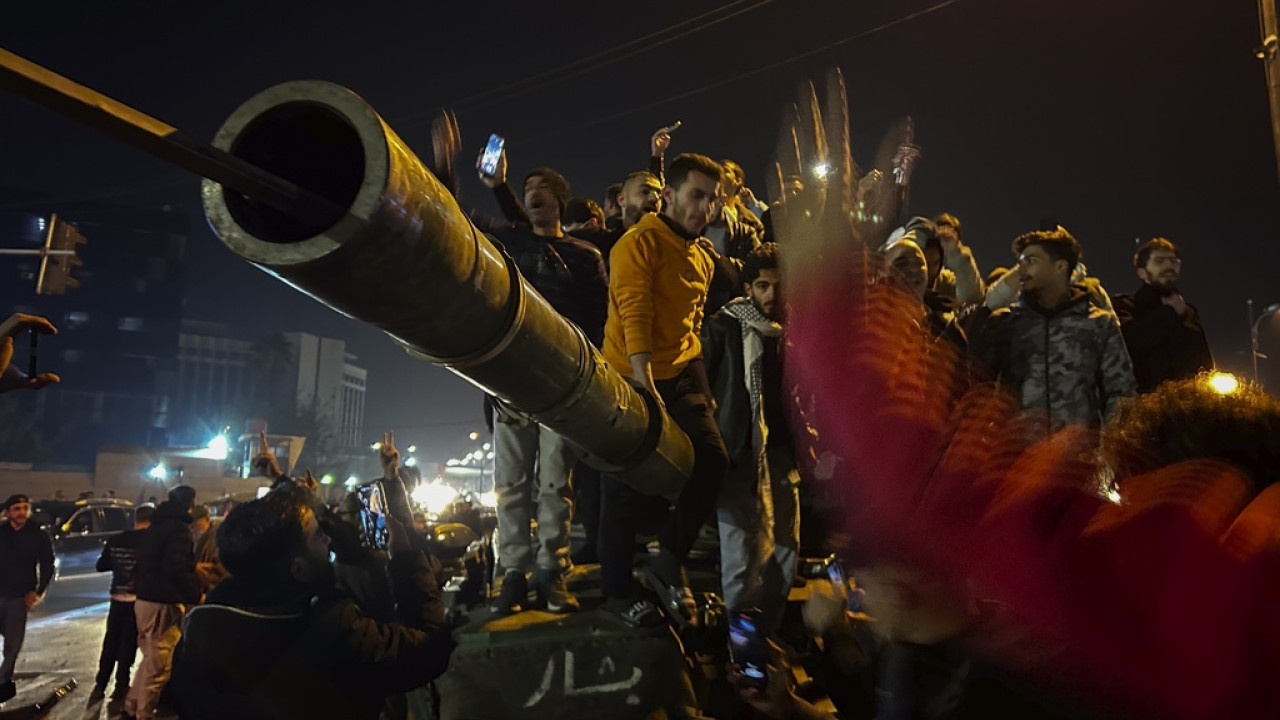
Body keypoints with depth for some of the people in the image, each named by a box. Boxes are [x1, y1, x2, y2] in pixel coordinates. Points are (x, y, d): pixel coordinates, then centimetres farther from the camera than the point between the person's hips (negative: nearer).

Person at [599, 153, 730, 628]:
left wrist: (701, 387, 15)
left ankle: (669, 563, 7)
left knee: (712, 460, -10)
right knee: (628, 488, 2)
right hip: (632, 380, -6)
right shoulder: (640, 242, -10)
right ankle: (617, 592, 18)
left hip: (682, 375, 7)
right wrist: (645, 384, -30)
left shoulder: (702, 258, 14)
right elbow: (635, 315, -21)